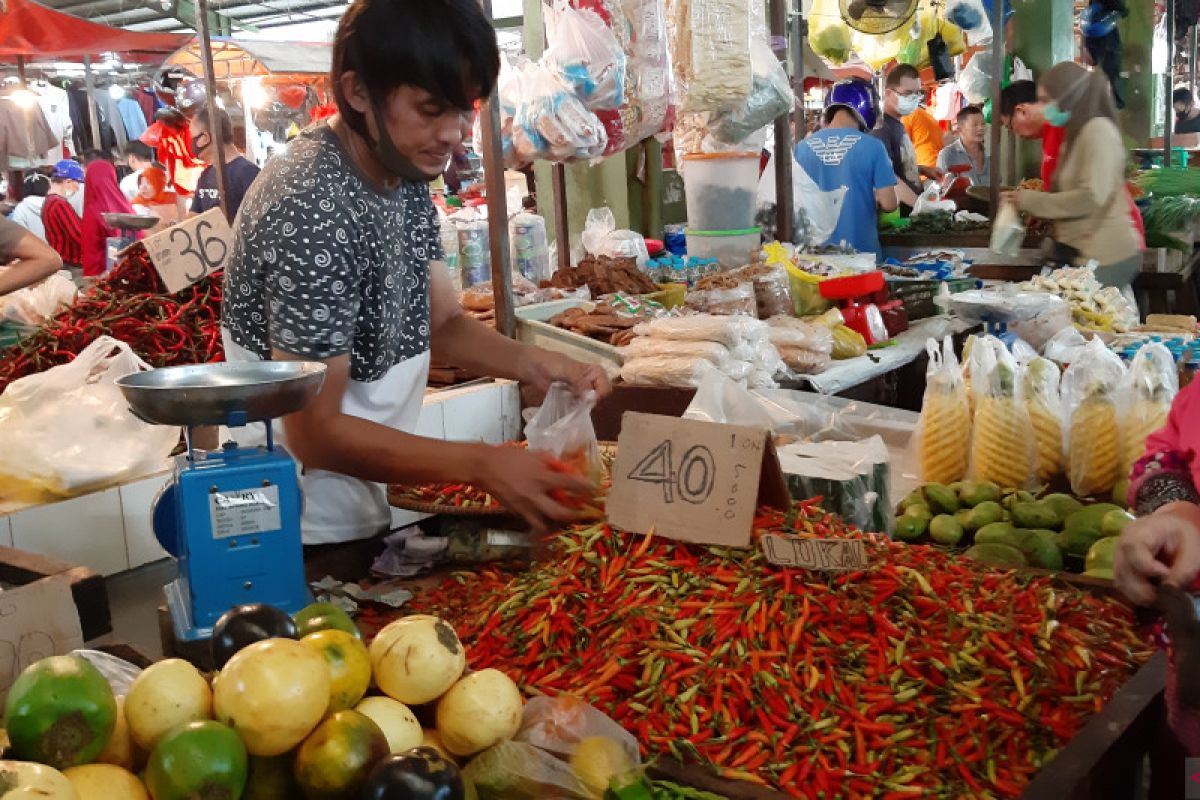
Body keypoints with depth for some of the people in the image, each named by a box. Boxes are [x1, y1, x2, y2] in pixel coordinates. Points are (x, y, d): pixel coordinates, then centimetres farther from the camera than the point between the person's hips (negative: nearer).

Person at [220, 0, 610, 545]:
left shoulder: (405, 175, 0)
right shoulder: (311, 213, -28)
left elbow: (442, 323, 6)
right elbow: (315, 434, -25)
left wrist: (530, 363, -13)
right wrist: (482, 466, -28)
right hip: (303, 532, -8)